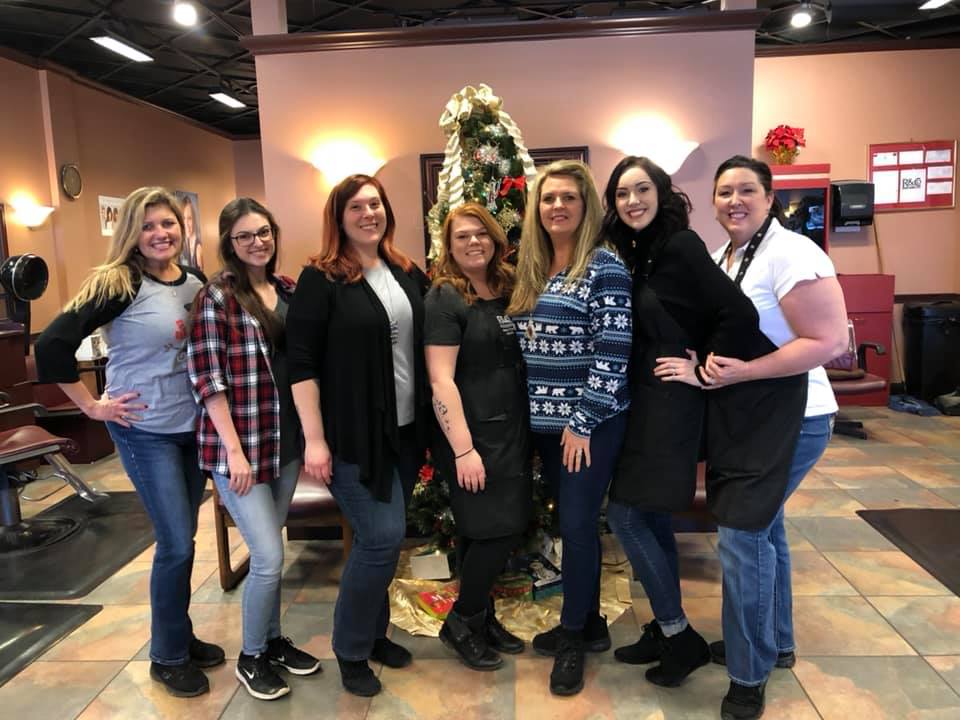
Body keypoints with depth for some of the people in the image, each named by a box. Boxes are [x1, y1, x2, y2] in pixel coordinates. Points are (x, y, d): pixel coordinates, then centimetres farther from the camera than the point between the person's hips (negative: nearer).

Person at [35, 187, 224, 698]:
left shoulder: (197, 284, 3)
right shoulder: (119, 283, -14)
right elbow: (52, 343, -18)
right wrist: (92, 406, -14)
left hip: (193, 426, 6)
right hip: (145, 431, -5)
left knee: (182, 539, 15)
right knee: (176, 544, -2)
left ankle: (181, 637, 33)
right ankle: (167, 656, 19)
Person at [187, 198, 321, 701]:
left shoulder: (287, 289, 8)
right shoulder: (216, 296, -11)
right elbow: (205, 377, -14)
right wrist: (234, 450, -16)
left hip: (287, 438, 6)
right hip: (239, 444, -6)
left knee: (270, 550, 18)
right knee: (269, 558, -2)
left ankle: (273, 640, 36)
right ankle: (251, 657, 22)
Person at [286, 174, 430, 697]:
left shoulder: (408, 274, 9)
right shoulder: (320, 279, -9)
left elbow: (423, 343, 18)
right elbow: (301, 363, -12)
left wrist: (428, 419, 13)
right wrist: (314, 438, -17)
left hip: (405, 430, 6)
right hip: (352, 435, -6)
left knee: (381, 539, 14)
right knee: (382, 536, -6)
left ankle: (374, 632, 35)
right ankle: (351, 650, 17)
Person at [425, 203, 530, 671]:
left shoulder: (506, 291, 11)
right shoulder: (444, 298, -11)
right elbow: (441, 379, -17)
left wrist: (525, 430, 11)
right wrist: (463, 449, -21)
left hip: (512, 430, 7)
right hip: (473, 435, -7)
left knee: (486, 531, 14)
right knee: (496, 529, -4)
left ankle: (482, 618, 31)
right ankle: (460, 622, 17)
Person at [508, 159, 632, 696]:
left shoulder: (605, 266, -11)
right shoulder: (533, 270, 11)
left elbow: (612, 352, -16)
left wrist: (583, 421, -17)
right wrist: (550, 415, 12)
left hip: (591, 424, -7)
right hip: (546, 422, 7)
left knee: (578, 526, 1)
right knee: (573, 524, 15)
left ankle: (574, 637, 20)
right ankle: (590, 624, 32)